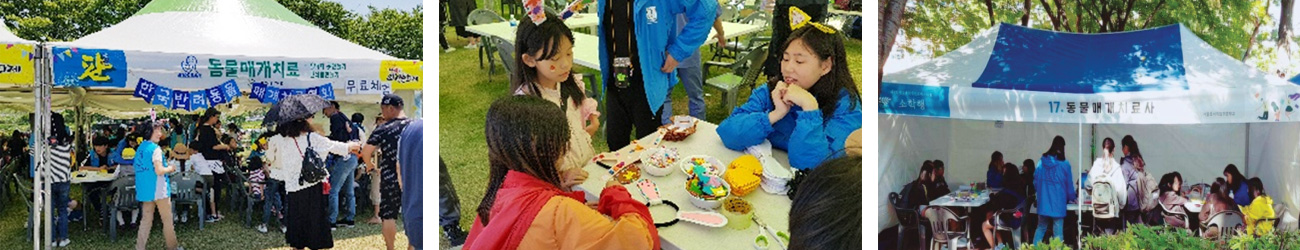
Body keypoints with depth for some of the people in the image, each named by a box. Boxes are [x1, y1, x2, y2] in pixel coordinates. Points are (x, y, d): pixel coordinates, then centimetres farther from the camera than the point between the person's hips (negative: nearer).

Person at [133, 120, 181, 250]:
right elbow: (159, 171, -24)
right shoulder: (155, 148, -16)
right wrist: (170, 168, -4)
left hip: (145, 189, 8)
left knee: (146, 219, 10)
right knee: (167, 220, 6)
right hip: (158, 189, -8)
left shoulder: (141, 147, 10)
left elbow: (136, 166, 21)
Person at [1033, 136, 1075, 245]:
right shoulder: (1064, 164, -8)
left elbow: (1036, 180, 3)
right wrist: (1071, 197, 17)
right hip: (1058, 202, -3)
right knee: (1058, 231, 2)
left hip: (1044, 200, 3)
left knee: (1041, 228, 13)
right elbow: (1069, 183, 1)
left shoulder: (1042, 161, -2)